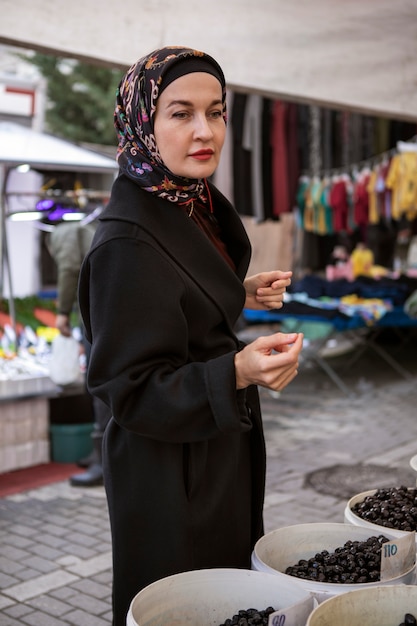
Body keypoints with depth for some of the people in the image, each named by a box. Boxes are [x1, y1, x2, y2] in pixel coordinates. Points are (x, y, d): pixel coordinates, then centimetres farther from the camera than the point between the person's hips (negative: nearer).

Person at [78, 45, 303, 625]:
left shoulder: (193, 204, 2)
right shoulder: (127, 240, -25)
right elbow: (131, 390, -24)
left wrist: (241, 293, 4)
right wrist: (237, 373, -36)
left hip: (222, 443, 9)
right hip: (169, 469, -9)